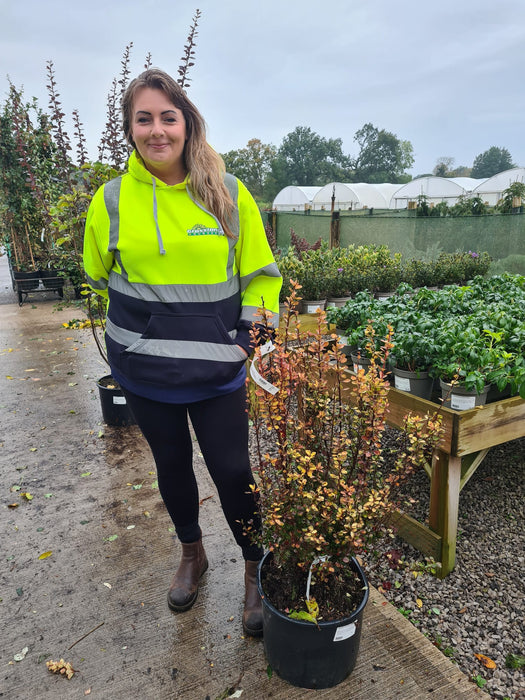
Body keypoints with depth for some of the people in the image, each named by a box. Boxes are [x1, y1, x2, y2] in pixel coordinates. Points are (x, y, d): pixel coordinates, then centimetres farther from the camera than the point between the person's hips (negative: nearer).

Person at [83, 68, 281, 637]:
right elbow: (100, 275, 13)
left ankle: (257, 573, 31)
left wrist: (249, 335, -5)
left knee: (232, 471, 5)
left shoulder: (228, 195, -4)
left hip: (215, 368, -2)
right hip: (143, 371, 2)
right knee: (171, 465, 18)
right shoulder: (111, 200, -1)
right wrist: (147, 324, 9)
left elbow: (260, 273, 2)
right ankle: (192, 555, 45)